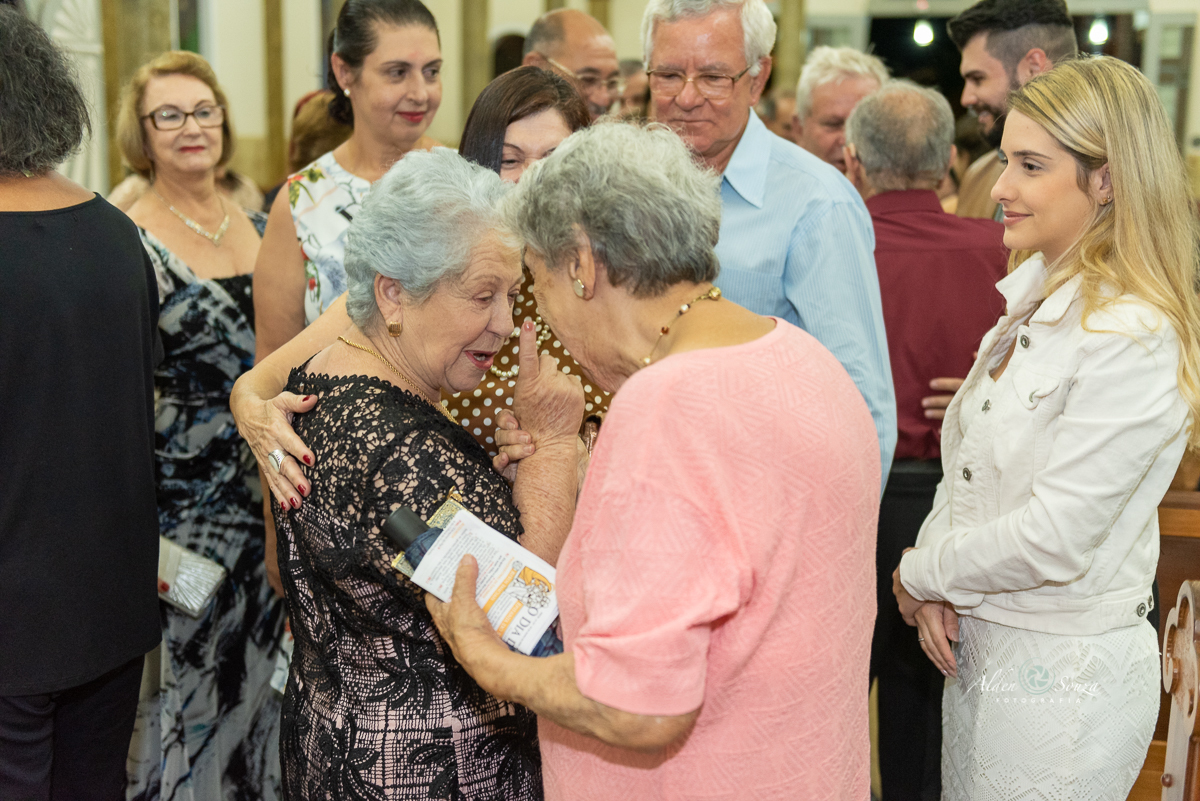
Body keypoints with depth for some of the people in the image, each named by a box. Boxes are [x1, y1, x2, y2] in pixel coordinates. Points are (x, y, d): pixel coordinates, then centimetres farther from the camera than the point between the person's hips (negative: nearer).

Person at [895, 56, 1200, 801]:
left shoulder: (1133, 338, -21)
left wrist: (920, 575, -9)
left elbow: (1053, 540, -23)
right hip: (979, 645, 8)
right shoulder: (1035, 296, 5)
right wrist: (939, 589, -4)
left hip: (1063, 673, -8)